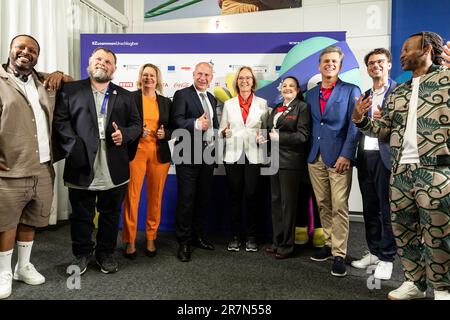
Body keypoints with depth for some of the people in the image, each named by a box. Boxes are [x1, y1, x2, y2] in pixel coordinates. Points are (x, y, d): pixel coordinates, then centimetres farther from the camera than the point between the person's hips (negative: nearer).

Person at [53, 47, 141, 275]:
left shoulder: (125, 96, 13)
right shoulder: (70, 91, 6)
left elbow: (136, 124, 10)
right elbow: (60, 121, -2)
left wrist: (124, 134, -11)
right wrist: (74, 147, -15)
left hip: (114, 170, 2)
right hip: (82, 167, -1)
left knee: (110, 214, 13)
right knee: (81, 215, 11)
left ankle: (106, 253, 29)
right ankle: (82, 253, 30)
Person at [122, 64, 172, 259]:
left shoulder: (166, 102, 13)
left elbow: (173, 129, 16)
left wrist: (165, 134, -5)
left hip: (159, 154, 3)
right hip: (136, 152, -3)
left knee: (155, 197, 5)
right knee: (132, 196, -5)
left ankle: (151, 239, 18)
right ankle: (130, 241, 7)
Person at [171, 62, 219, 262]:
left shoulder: (212, 99, 19)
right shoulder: (182, 95, -3)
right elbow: (177, 122, -15)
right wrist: (196, 124, -29)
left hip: (208, 155, 7)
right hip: (188, 156, -6)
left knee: (203, 198, 12)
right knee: (186, 199, -1)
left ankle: (197, 235, 27)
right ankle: (184, 242, 9)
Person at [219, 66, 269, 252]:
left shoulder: (262, 103, 9)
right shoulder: (229, 104, 11)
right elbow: (222, 129, 11)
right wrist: (225, 132, -11)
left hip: (253, 155, -1)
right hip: (233, 155, 1)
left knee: (251, 195, -2)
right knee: (234, 196, 4)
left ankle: (251, 237, 10)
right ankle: (235, 236, 14)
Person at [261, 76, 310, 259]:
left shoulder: (302, 107, -4)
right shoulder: (276, 109, 19)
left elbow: (303, 135, -12)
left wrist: (279, 137, -18)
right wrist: (264, 137, 2)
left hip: (290, 161, -7)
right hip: (275, 160, 7)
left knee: (288, 203, 0)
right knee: (276, 201, 12)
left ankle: (287, 245, 11)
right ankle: (277, 241, 23)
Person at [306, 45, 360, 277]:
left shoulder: (351, 91, 3)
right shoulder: (311, 94, 16)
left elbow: (354, 126, -4)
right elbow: (310, 126, 14)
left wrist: (346, 155, -13)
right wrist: (309, 153, 6)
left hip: (338, 157, -4)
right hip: (315, 158, 4)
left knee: (339, 207, -5)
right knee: (323, 205, 9)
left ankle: (339, 255, 2)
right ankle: (329, 244, 22)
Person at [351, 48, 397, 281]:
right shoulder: (365, 95, 18)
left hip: (385, 156, -6)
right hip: (365, 156, 6)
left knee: (387, 209, 1)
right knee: (370, 209, 12)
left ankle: (387, 258, 12)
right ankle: (374, 252, 25)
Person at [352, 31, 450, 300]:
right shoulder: (397, 92, 17)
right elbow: (385, 130, 14)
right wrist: (361, 119, -1)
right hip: (401, 172, 6)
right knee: (403, 230, 12)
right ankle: (414, 282, 28)